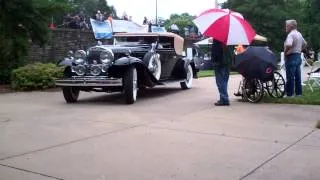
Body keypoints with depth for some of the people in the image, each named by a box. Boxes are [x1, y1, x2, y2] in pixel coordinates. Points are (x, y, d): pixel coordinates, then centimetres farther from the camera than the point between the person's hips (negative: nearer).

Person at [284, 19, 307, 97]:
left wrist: (285, 52, -15)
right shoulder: (299, 34, 15)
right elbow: (304, 44, 28)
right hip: (298, 56, 9)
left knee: (290, 77, -5)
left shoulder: (291, 34, -15)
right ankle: (299, 93, 17)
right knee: (297, 76, 12)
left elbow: (288, 45, -32)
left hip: (291, 57, -9)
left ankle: (289, 94, -2)